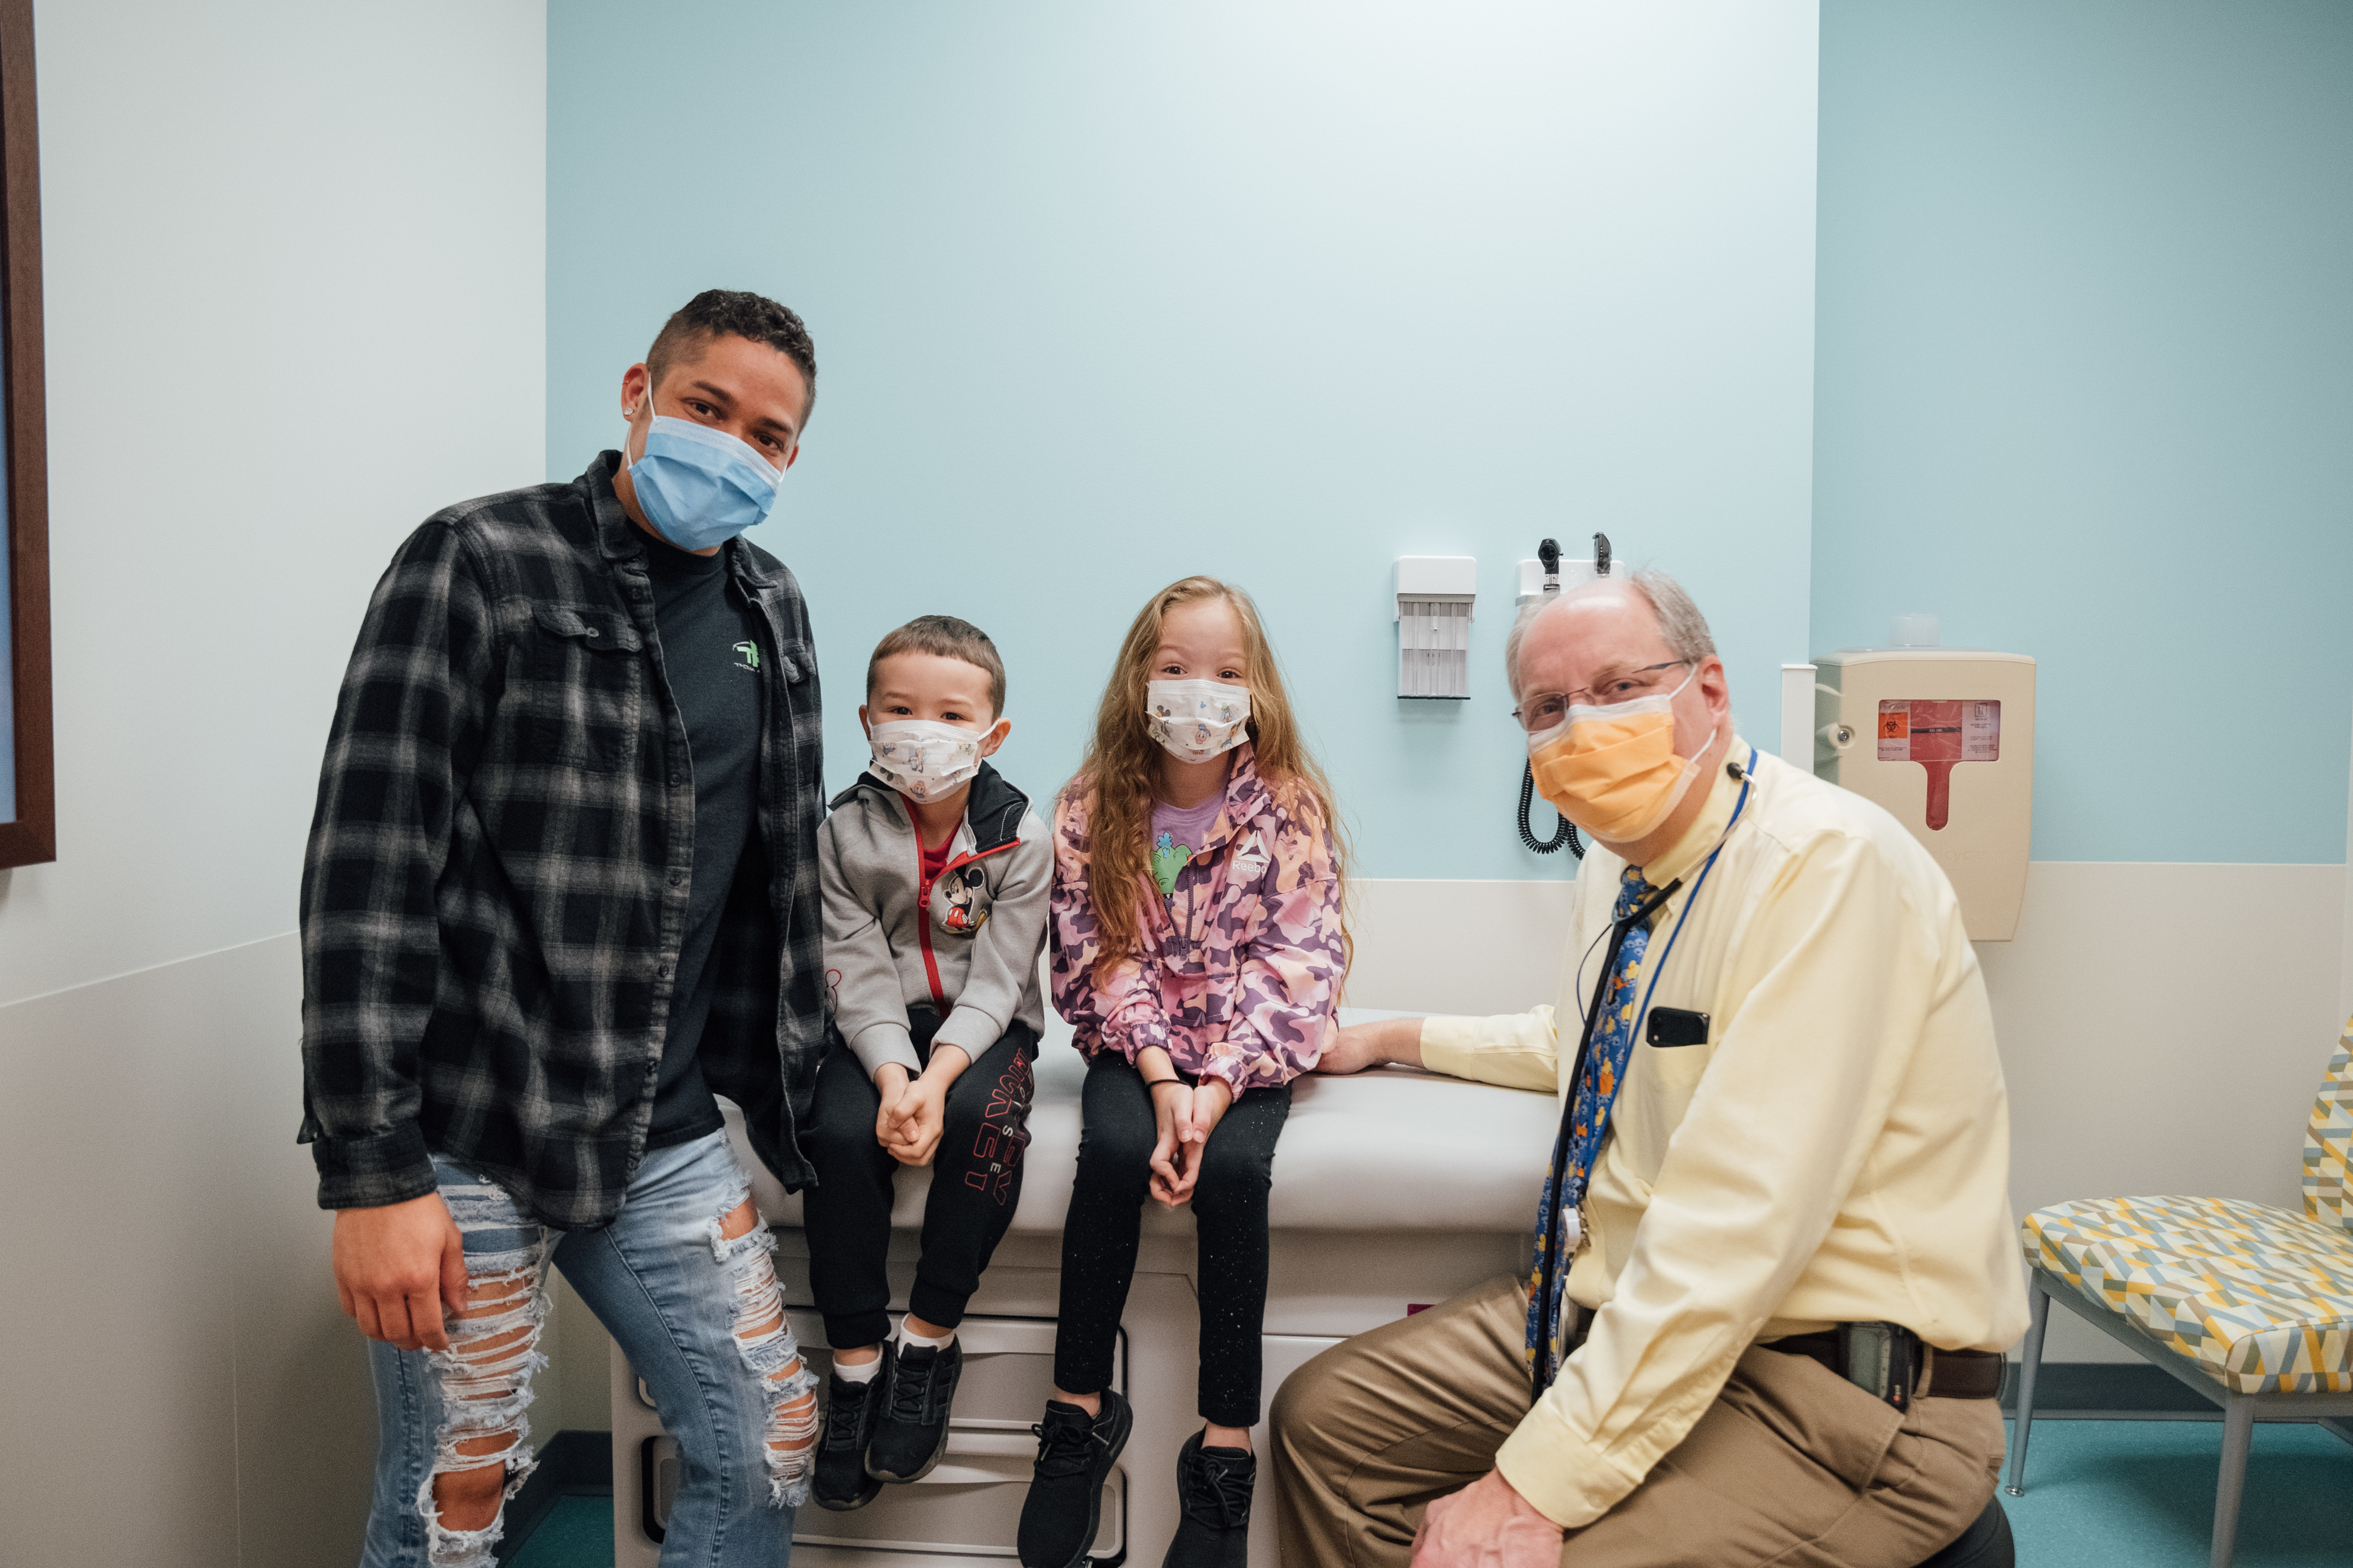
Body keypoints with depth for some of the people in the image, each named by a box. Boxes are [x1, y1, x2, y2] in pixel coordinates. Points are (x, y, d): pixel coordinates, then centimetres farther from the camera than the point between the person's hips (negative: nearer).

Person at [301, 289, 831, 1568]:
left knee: (767, 1452, 12)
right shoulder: (477, 565, -10)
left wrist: (787, 1083, 14)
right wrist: (372, 1172, -17)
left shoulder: (770, 610, 9)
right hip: (467, 1145, -5)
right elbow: (366, 876, -15)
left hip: (667, 1139, 6)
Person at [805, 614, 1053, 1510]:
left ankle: (930, 1339, -13)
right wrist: (892, 1076, -25)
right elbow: (860, 976, -8)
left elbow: (995, 979, -11)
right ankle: (856, 1358, -9)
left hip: (982, 1028, -1)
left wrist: (937, 1078, -26)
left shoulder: (1018, 835, -7)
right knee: (841, 1132, -26)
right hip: (879, 1032, 1)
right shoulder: (845, 832, -3)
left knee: (984, 1117, -31)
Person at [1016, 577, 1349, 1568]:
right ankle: (1080, 1409, -8)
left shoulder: (1289, 807, -7)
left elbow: (1292, 964, -11)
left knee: (1234, 1169, -27)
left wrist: (1218, 1086, -22)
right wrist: (1161, 1081, -19)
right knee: (1113, 1150, -27)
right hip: (1138, 1044, 1)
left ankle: (1226, 1448, -12)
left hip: (1248, 1050, -1)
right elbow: (1104, 962, -6)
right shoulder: (1093, 810, -3)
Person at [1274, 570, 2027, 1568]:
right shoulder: (1618, 865, 7)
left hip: (1833, 1384, -8)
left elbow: (1739, 1222, -29)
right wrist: (1396, 1040, 25)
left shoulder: (1830, 864, -22)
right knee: (1322, 1416, 6)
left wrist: (1539, 1484, -28)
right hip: (1622, 1302, 8)